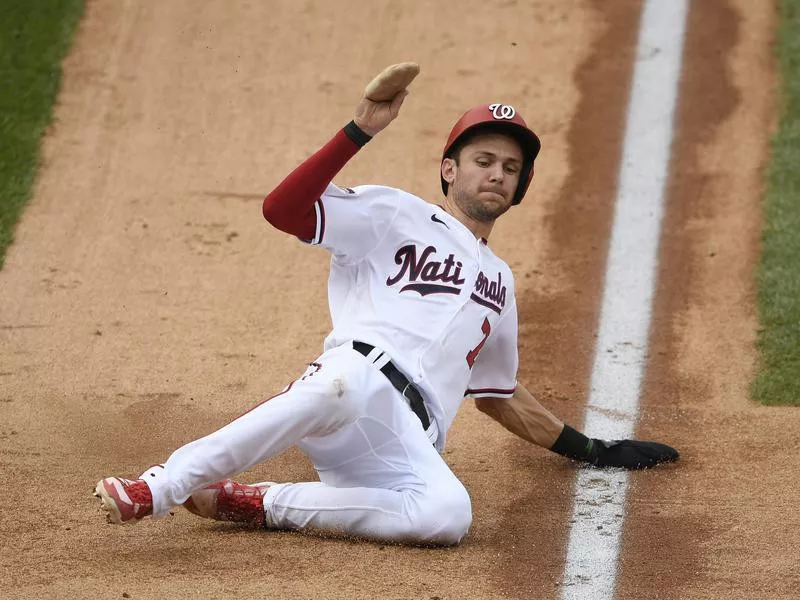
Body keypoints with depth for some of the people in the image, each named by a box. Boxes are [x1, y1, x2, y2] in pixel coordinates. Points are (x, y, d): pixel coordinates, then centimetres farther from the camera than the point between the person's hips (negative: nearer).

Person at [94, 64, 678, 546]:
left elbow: (499, 392, 44)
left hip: (410, 447, 4)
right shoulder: (396, 216, 16)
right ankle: (157, 488, -45)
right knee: (343, 386, -45)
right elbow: (281, 208, 0)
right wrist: (361, 131, -10)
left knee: (448, 514, -34)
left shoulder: (498, 282, 36)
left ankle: (252, 503, -25)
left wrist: (588, 449, 40)